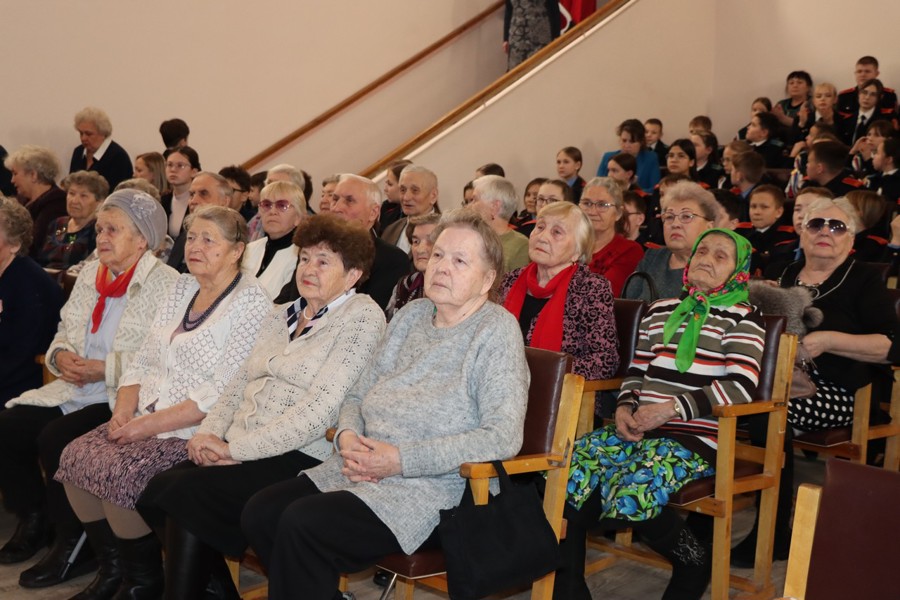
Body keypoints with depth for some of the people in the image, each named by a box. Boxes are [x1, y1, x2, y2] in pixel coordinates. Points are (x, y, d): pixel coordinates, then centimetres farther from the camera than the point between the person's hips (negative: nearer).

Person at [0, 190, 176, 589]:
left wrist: (105, 369, -20)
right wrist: (61, 355, -2)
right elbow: (64, 331, 22)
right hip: (77, 389, 8)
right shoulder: (89, 274, 14)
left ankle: (73, 545, -5)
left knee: (56, 438, -26)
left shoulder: (164, 284, -11)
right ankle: (34, 519, 16)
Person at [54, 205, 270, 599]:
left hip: (197, 431, -8)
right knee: (75, 457, -11)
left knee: (120, 471, -25)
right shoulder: (181, 288, 14)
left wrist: (151, 424, -19)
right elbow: (143, 362, 15)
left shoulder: (251, 303, -10)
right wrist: (123, 412, -3)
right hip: (145, 421, 8)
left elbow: (223, 394, -18)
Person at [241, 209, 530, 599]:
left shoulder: (497, 330, -7)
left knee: (301, 524, -25)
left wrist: (401, 460, -19)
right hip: (359, 470, 7)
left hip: (431, 489, -7)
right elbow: (358, 395, 20)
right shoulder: (412, 314, 14)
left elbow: (503, 437, -18)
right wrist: (347, 436, -5)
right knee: (259, 513, -12)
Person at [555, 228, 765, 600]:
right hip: (637, 429, 6)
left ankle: (695, 561, -1)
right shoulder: (661, 309, 23)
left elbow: (741, 385, -8)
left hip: (695, 437, -5)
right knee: (563, 471, -18)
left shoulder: (742, 317, 5)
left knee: (630, 494, -32)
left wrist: (671, 408, -15)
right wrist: (625, 408, 2)